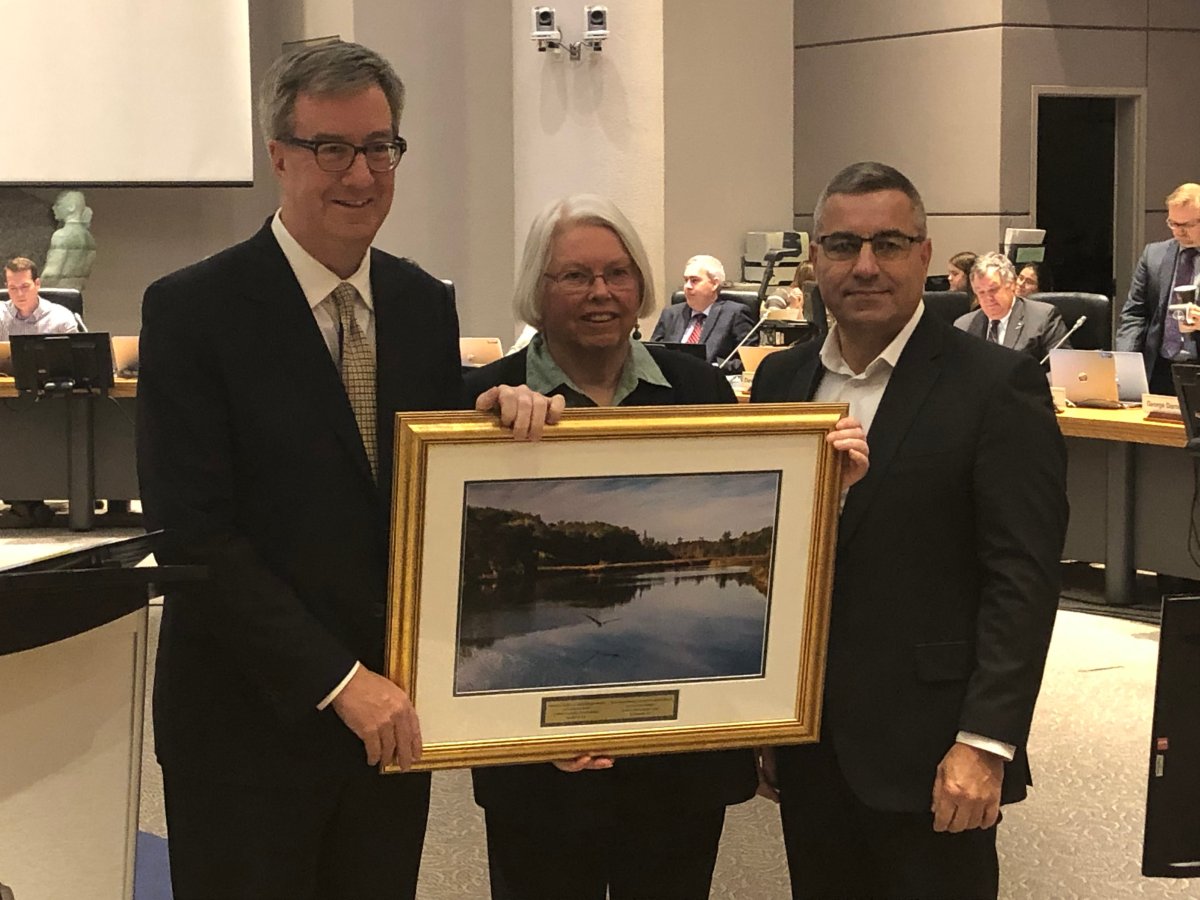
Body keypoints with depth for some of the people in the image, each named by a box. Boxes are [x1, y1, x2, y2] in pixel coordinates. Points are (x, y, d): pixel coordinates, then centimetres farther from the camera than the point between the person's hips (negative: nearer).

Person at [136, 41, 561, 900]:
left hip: (392, 712, 5)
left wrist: (500, 412, -10)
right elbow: (192, 533, -15)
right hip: (252, 716, -4)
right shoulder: (192, 309, -11)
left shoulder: (426, 305, 6)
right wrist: (337, 679, -18)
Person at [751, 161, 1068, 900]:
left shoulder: (997, 386, -8)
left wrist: (985, 742, -18)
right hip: (806, 746, 5)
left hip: (927, 751, -5)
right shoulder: (781, 378, 9)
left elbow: (1023, 578, -12)